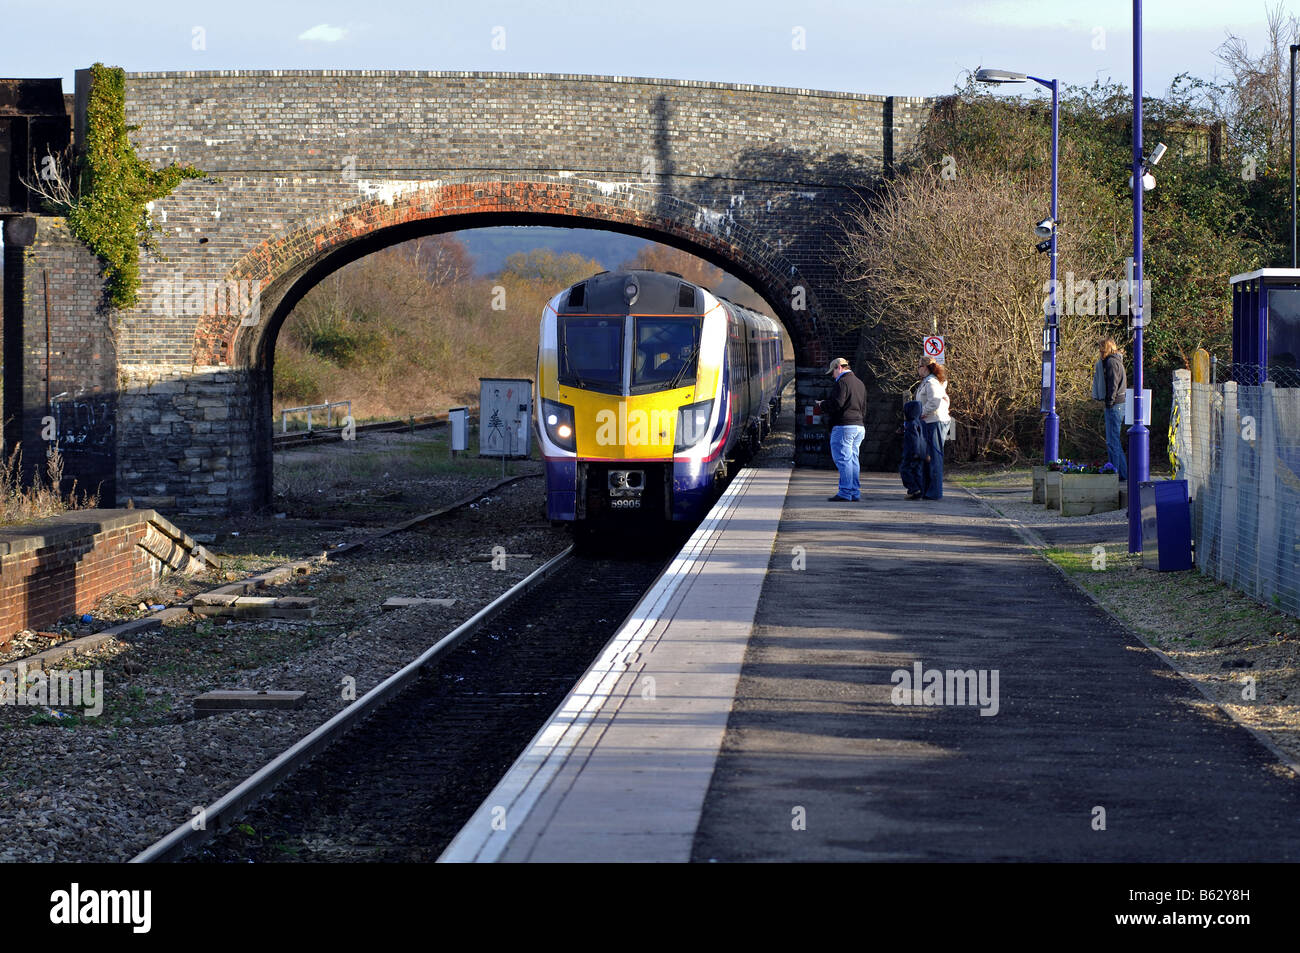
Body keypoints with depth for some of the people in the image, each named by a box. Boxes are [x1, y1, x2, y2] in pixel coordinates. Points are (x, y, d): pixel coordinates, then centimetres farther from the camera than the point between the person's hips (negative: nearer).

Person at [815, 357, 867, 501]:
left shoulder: (841, 383, -10)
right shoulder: (860, 383, 19)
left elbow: (836, 404, -20)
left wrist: (822, 405, -1)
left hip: (844, 426, -9)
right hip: (859, 426, 9)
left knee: (843, 460, -7)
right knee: (853, 459, 12)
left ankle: (845, 493, -10)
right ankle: (855, 492, 11)